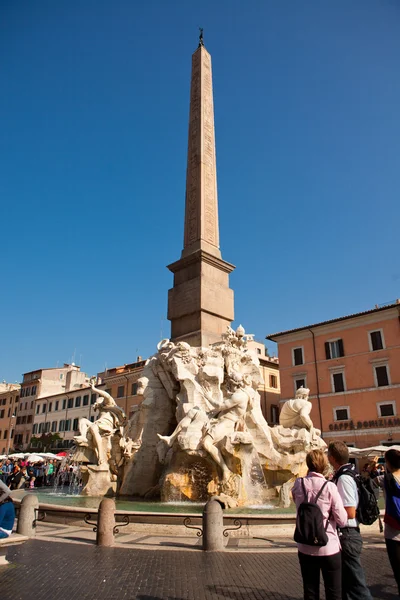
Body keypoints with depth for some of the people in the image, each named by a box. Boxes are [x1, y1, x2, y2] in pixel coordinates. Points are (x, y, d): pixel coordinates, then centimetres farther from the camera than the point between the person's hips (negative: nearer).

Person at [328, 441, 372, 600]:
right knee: (346, 581, 23)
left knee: (355, 582, 2)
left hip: (347, 535, -10)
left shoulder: (343, 478, -23)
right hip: (346, 535, 10)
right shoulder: (345, 475, 6)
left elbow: (350, 513, -26)